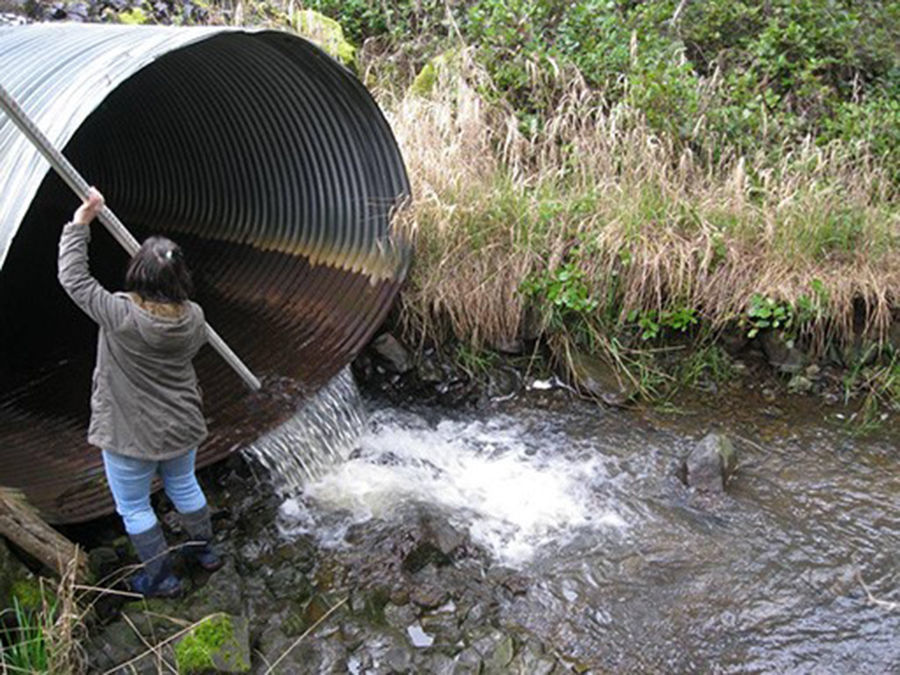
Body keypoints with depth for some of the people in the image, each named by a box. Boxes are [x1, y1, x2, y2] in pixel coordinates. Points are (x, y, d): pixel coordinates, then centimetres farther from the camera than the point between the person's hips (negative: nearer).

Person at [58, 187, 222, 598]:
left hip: (130, 436, -5)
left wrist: (81, 222, -9)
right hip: (181, 427, 5)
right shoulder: (192, 318, -14)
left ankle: (161, 578, 31)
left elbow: (72, 277, -17)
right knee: (184, 487, 28)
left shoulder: (120, 315, -28)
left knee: (133, 506, 16)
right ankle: (204, 549, 48)